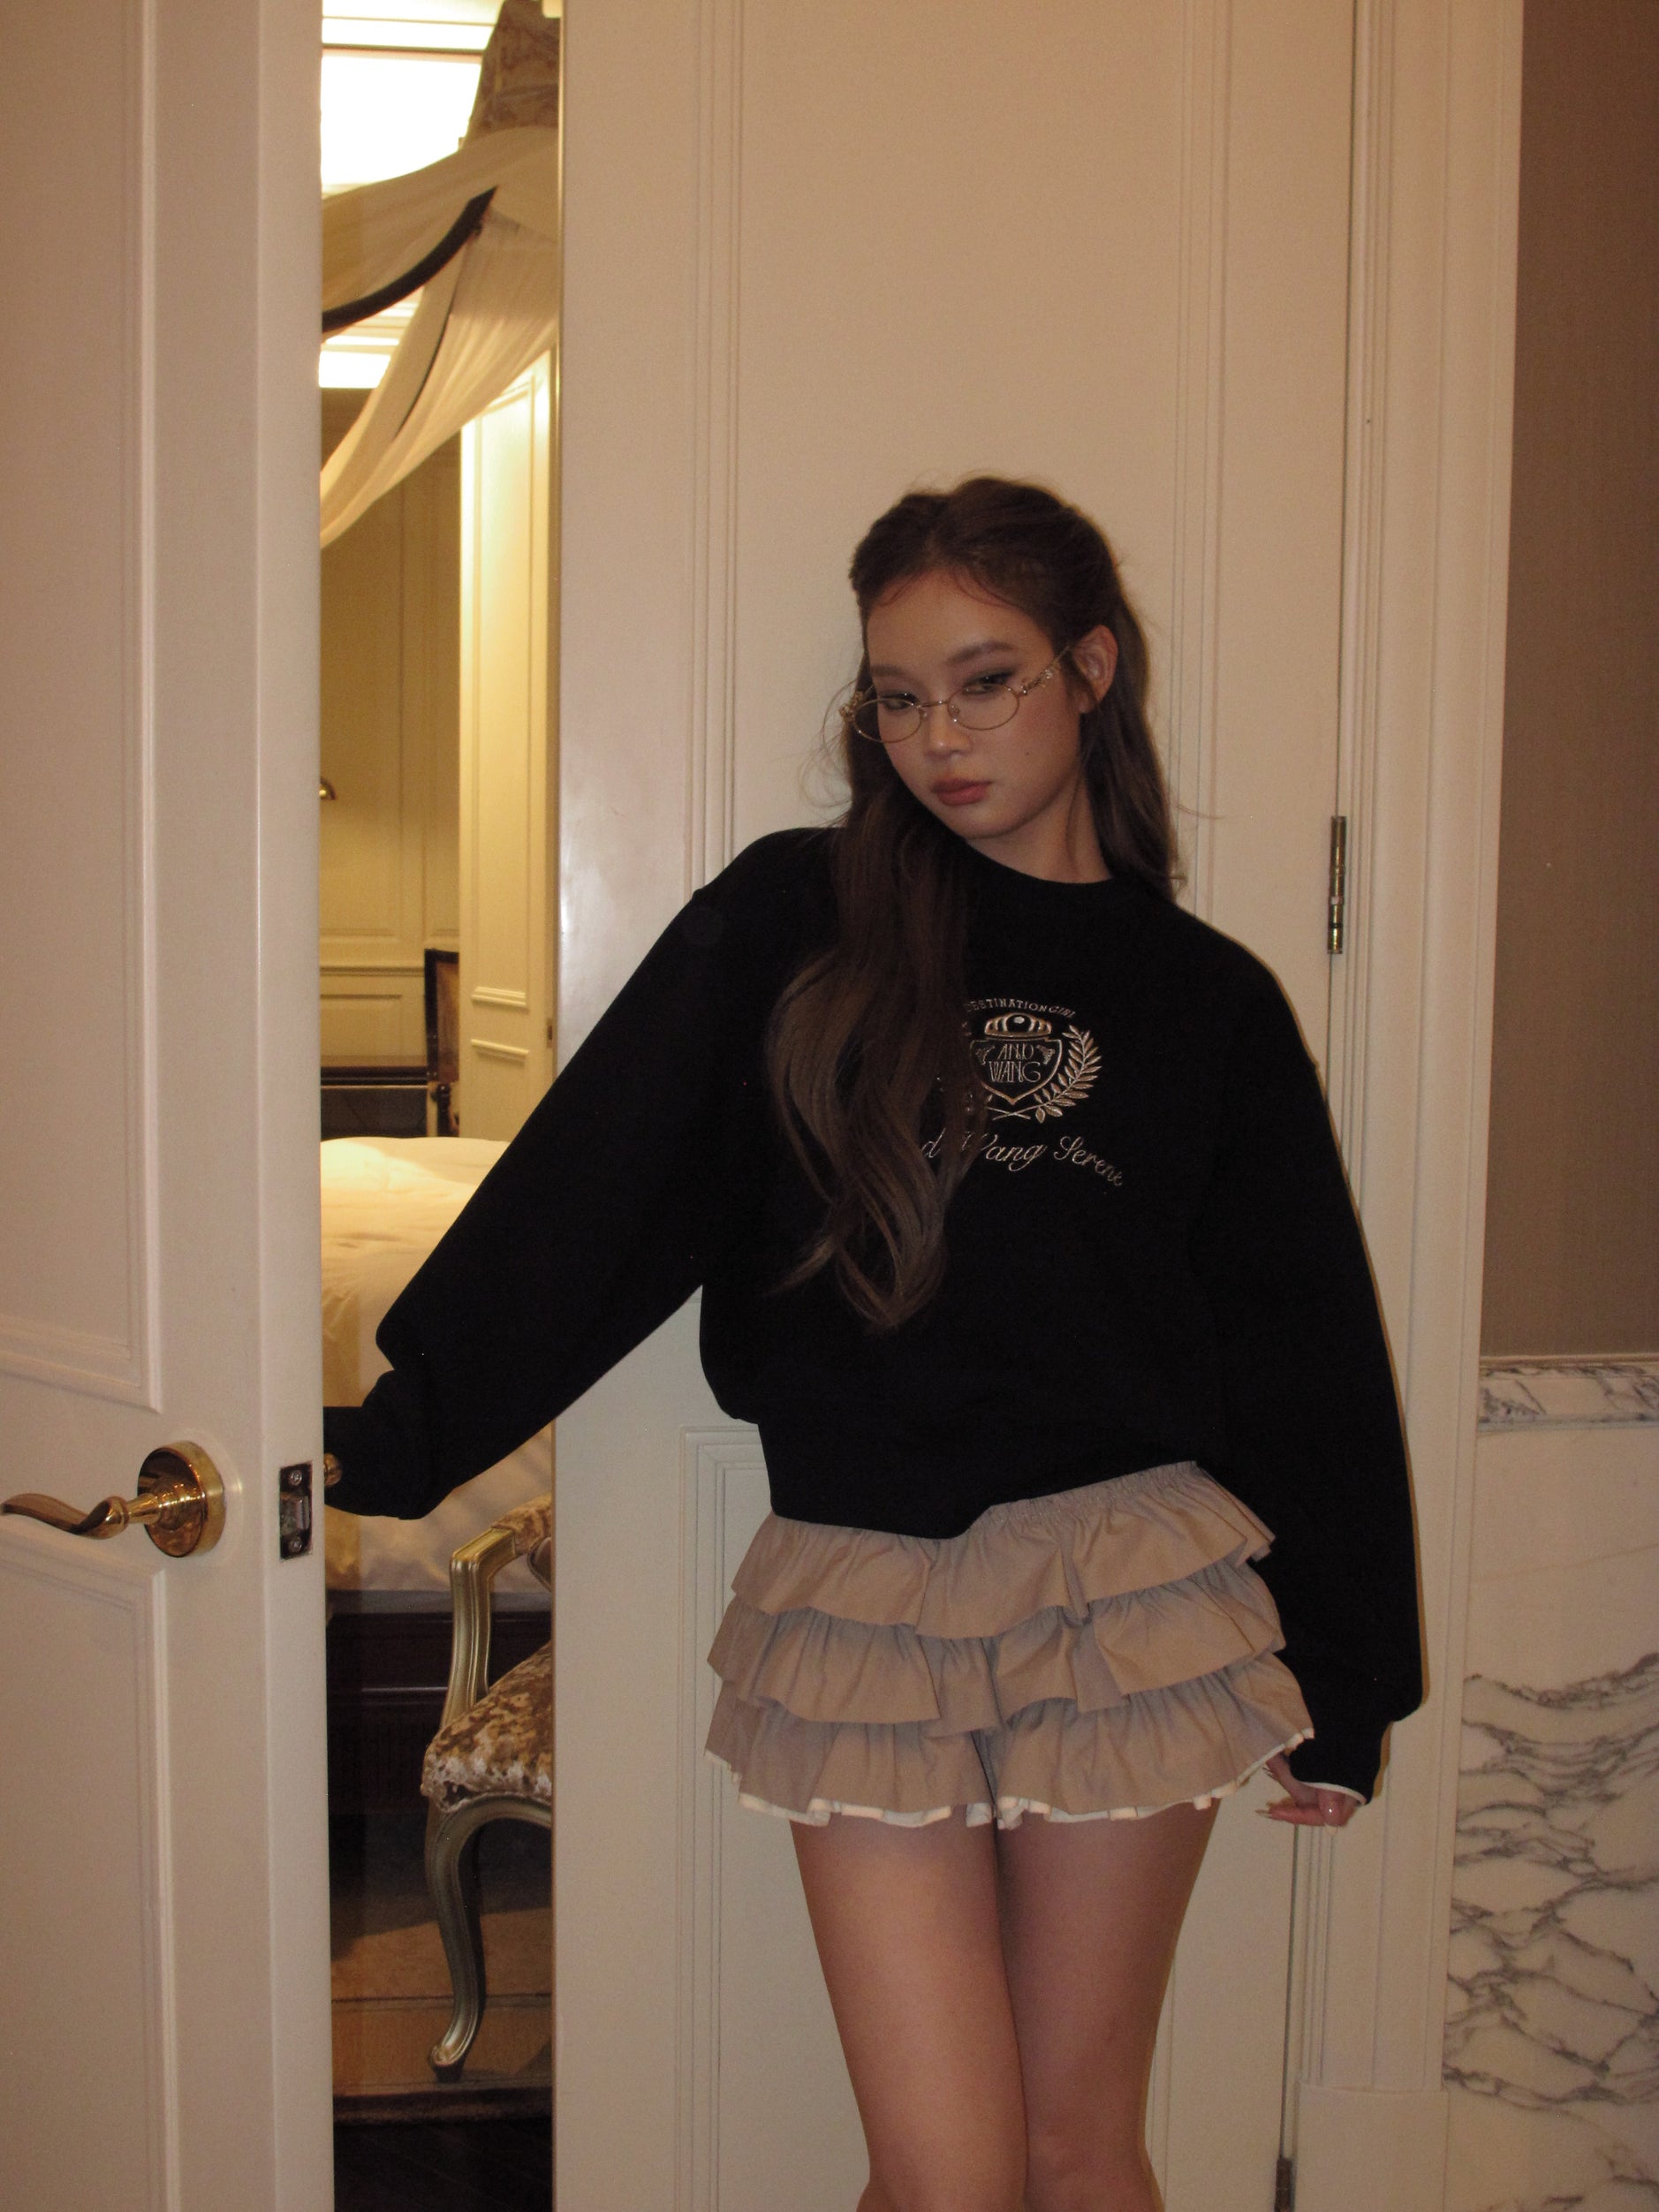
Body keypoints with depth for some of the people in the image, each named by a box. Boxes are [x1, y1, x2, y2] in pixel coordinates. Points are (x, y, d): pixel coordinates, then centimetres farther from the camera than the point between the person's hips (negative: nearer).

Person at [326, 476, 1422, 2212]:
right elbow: (587, 1189, -1)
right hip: (861, 1604, -1)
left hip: (1127, 1582, 1)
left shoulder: (1206, 998, 6)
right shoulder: (791, 922, 2)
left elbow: (1306, 1354, 9)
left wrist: (1338, 1689, 11)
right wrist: (385, 1439, -5)